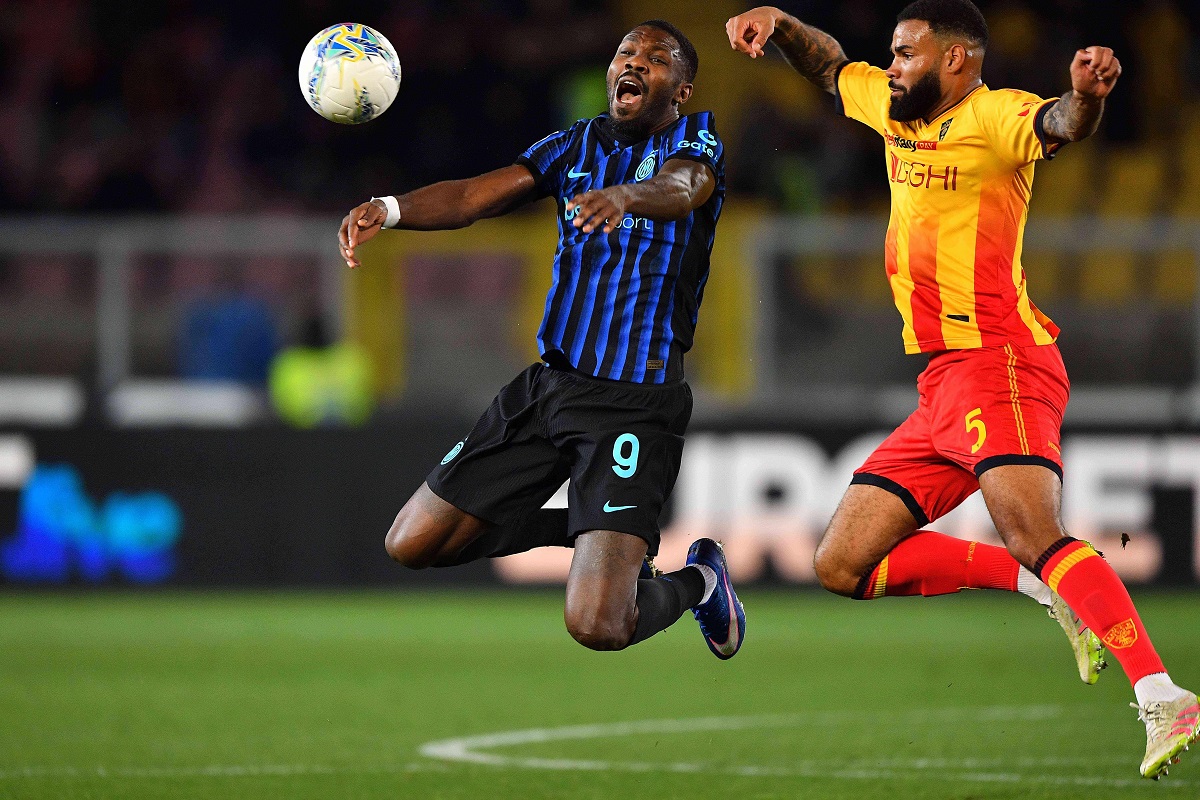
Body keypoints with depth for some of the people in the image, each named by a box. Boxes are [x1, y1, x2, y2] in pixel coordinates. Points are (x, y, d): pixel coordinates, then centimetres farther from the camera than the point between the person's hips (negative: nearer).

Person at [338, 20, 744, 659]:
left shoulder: (697, 140, -3)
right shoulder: (577, 144, 12)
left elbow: (680, 188, -27)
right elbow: (475, 196, -1)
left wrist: (623, 196, -51)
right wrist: (391, 209, -22)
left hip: (635, 401, -6)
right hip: (549, 383, 6)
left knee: (597, 625, -20)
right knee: (411, 544, 8)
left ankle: (696, 581, 16)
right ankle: (590, 531, 25)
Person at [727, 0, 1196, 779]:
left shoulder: (992, 116, -8)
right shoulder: (898, 110, 17)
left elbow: (1055, 126, -31)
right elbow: (832, 67, 36)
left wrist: (1085, 96, -54)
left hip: (999, 363, -9)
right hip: (941, 389, 9)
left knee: (1034, 536, -30)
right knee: (842, 566, 8)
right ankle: (1050, 591, 8)